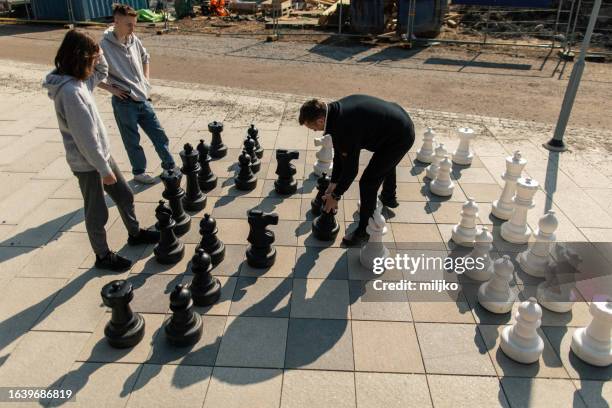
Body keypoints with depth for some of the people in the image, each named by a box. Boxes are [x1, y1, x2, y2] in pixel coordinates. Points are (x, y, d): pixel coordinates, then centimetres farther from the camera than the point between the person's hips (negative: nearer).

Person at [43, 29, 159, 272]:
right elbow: (85, 138, -26)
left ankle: (135, 233, 43)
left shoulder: (78, 81, 1)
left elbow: (102, 72, 23)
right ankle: (103, 256, 27)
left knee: (124, 195, 22)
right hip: (87, 163, -9)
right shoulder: (70, 91, -27)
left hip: (100, 154, 9)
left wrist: (97, 52, 3)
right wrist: (104, 169, -19)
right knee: (97, 213, 8)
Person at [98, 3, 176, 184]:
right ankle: (139, 172, 27)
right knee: (132, 141, 9)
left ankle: (170, 166, 28)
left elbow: (145, 58, 21)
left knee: (159, 134, 12)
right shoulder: (104, 46, -16)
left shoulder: (134, 39, 1)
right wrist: (110, 88, -12)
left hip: (143, 99, 6)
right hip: (124, 102, -6)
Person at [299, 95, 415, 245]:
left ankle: (364, 230, 11)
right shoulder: (337, 110, -3)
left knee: (368, 182, -6)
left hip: (400, 137, -10)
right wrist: (333, 184, 8)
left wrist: (335, 195, -8)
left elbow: (350, 168, -21)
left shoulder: (345, 127, -31)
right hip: (401, 124, 10)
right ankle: (389, 198, 62)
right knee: (386, 162, 35)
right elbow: (340, 154, 5)